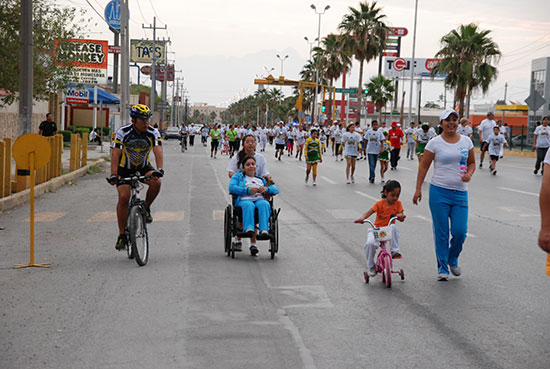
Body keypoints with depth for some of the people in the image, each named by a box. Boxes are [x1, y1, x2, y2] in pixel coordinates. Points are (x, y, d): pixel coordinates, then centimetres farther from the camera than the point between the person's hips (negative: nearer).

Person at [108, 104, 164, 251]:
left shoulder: (153, 133, -16)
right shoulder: (123, 133, -21)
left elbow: (158, 151, -29)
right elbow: (115, 154, -29)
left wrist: (159, 170, -47)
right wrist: (113, 175, -43)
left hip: (143, 167, 2)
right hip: (125, 168, -1)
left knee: (156, 182, -29)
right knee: (123, 197, -19)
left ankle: (146, 208, -1)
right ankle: (122, 235, -7)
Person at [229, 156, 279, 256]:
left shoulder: (261, 179, 35)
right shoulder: (238, 176, 26)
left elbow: (276, 189, 24)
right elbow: (232, 188, 4)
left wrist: (266, 189, 0)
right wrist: (248, 190, -8)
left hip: (260, 200, 2)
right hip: (244, 200, -2)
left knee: (264, 204, -37)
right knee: (249, 205, -41)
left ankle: (264, 230, -51)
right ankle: (249, 229, -58)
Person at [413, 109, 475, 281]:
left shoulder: (466, 141, 8)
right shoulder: (435, 143, -2)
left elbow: (472, 163, 18)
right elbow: (424, 166, 1)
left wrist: (469, 174, -4)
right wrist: (418, 189, -2)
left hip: (460, 193, 3)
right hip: (439, 191, -3)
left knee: (460, 231, -3)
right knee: (441, 233, 1)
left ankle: (453, 260, 24)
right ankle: (442, 268, 14)